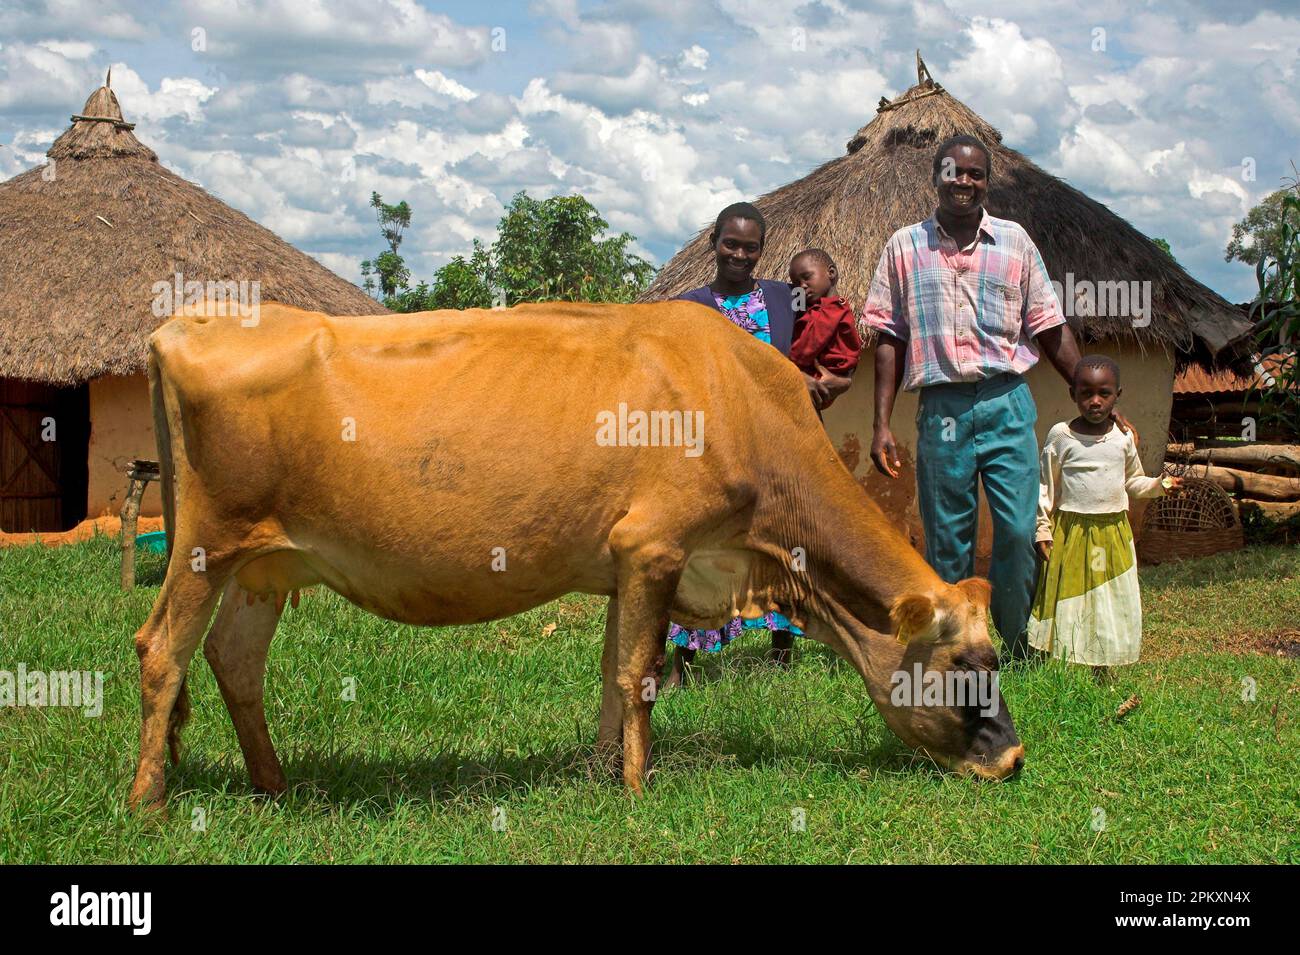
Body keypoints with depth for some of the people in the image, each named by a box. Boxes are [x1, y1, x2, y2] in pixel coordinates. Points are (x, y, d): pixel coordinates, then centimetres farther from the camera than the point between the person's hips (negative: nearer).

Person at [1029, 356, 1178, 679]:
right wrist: (1043, 528, -4)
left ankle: (1102, 670, 15)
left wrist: (1159, 484, -3)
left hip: (1113, 530, 3)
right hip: (1071, 530, -3)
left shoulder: (1122, 439, 3)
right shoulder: (1061, 435, -5)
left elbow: (1133, 482, 16)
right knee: (1068, 598, -1)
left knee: (1111, 601, 6)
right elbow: (1045, 485, 0)